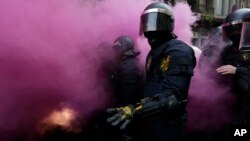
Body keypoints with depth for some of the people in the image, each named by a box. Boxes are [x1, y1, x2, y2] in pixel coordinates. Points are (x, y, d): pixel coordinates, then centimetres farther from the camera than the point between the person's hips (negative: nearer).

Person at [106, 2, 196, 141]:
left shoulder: (179, 52, -18)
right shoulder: (154, 52, 13)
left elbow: (171, 97, -29)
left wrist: (135, 110, -39)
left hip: (169, 127, -9)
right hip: (152, 124, 9)